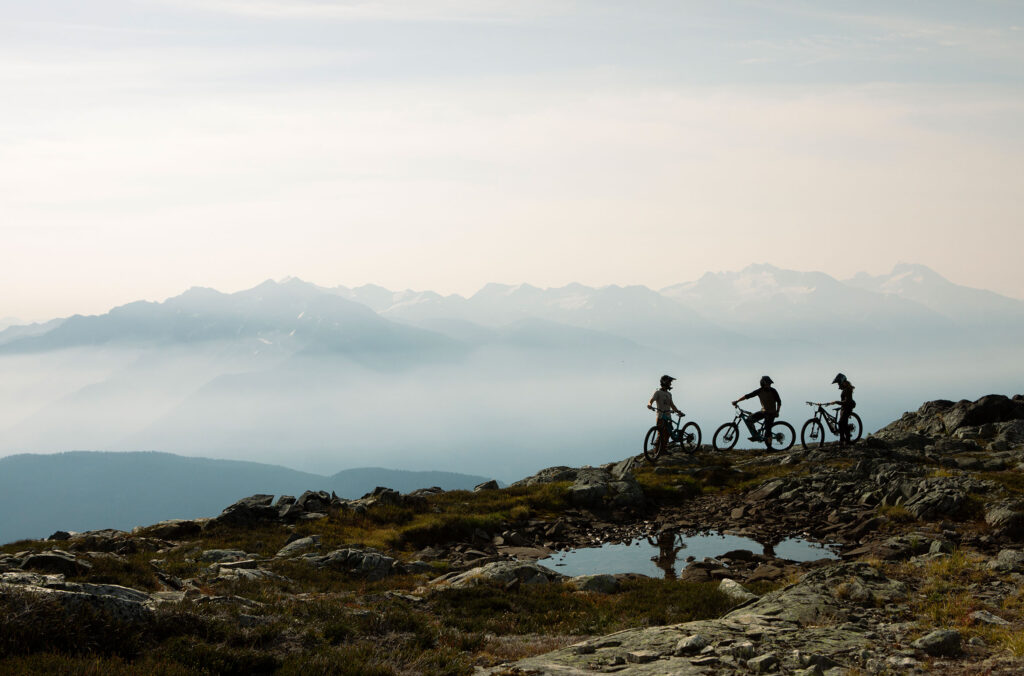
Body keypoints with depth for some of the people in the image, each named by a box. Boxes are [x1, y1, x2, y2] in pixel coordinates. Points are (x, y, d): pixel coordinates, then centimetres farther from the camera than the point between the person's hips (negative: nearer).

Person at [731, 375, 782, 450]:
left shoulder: (773, 391, -9)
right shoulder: (759, 391, -2)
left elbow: (779, 402, -3)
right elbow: (748, 396, -2)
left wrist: (777, 412, -13)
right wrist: (737, 401, -5)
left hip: (771, 413, -4)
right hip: (763, 411, 4)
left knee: (767, 430, -11)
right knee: (749, 420, -8)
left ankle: (769, 447, -3)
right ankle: (755, 436, -2)